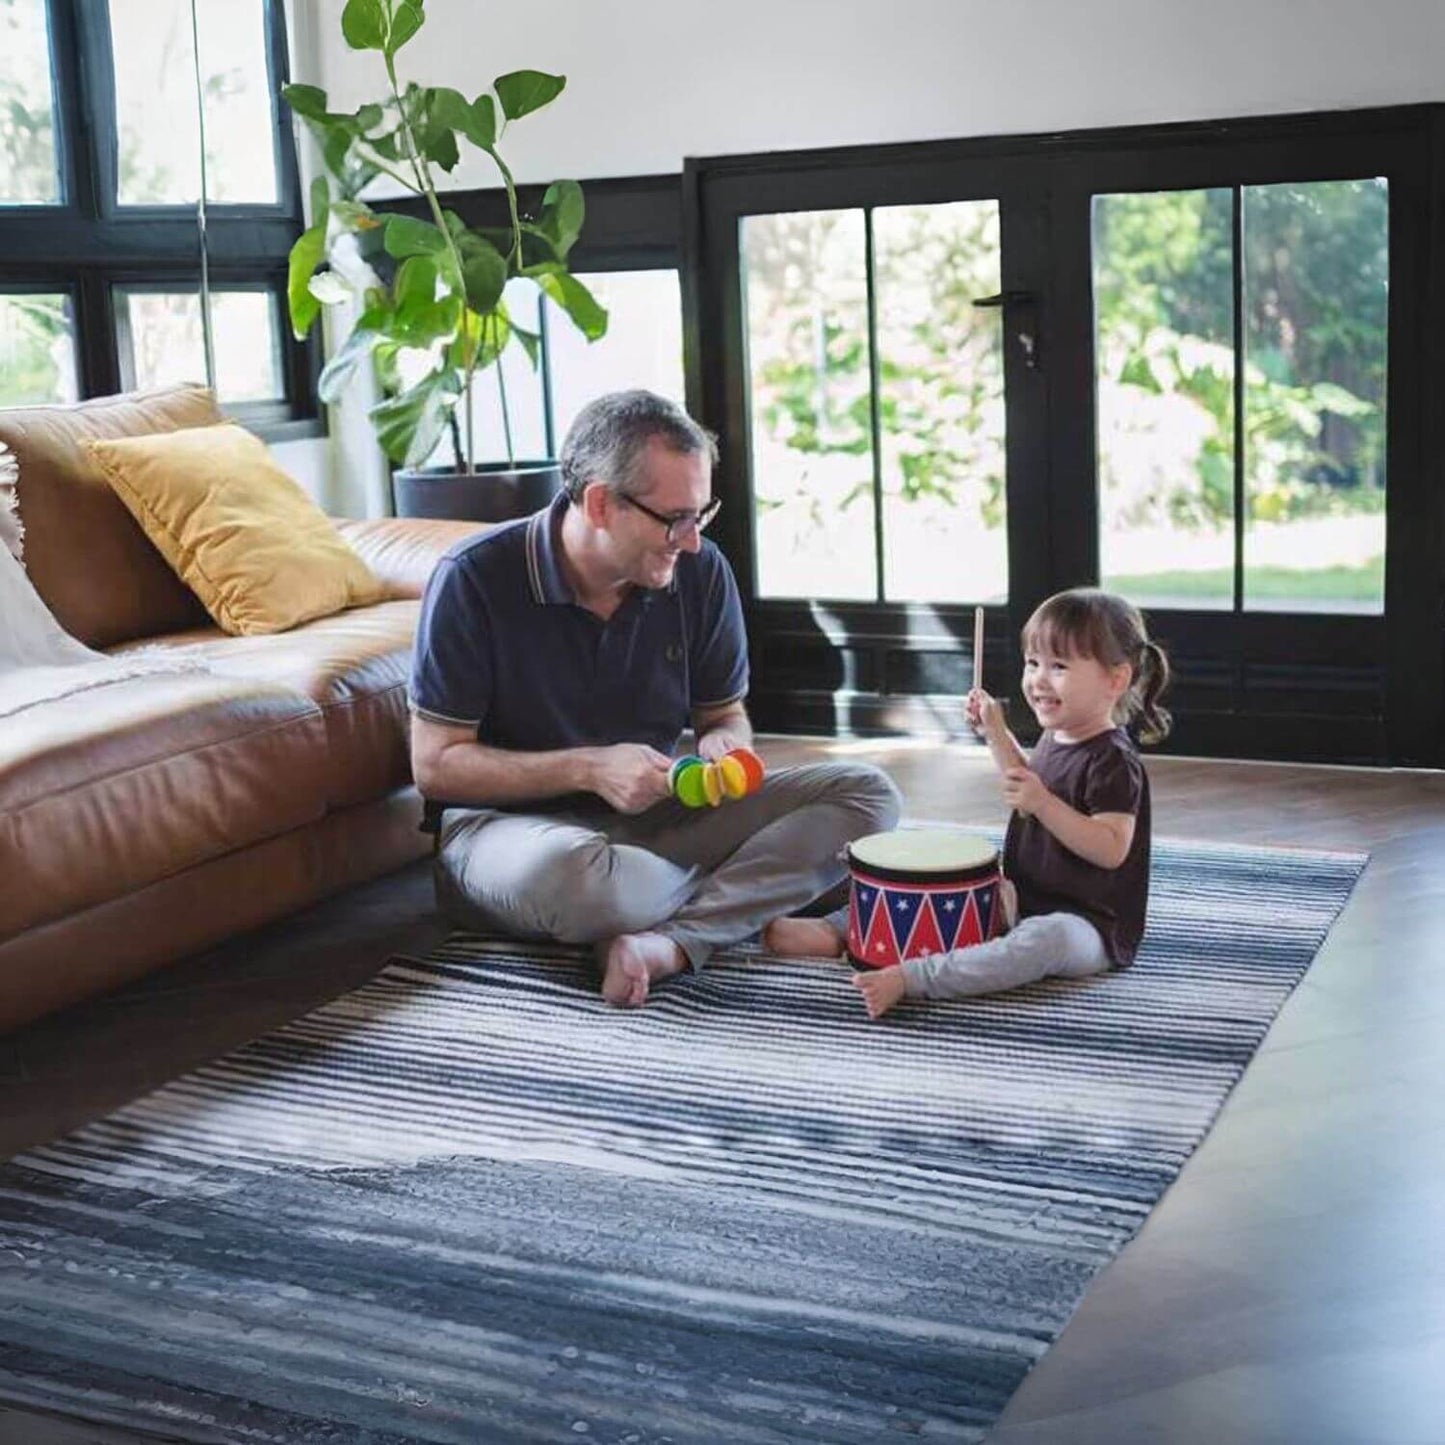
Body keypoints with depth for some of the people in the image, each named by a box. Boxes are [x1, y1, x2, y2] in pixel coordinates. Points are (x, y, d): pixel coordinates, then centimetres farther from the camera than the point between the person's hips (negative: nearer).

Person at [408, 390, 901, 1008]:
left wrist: (721, 749, -14)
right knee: (567, 877, -43)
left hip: (653, 812, 5)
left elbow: (728, 718, 12)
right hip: (507, 819, -5)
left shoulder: (699, 571, -3)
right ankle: (747, 905, -10)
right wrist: (589, 768, -22)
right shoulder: (475, 579, -15)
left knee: (866, 793, -12)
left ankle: (669, 941, -29)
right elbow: (434, 764, -13)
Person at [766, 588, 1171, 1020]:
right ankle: (834, 931, 1)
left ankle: (911, 978, -48)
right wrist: (996, 732, 20)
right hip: (1025, 901, 10)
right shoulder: (1055, 738, 9)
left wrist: (1042, 802, -34)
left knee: (1049, 939, -41)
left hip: (1088, 923, -10)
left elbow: (1111, 850, -27)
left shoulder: (1114, 762, -18)